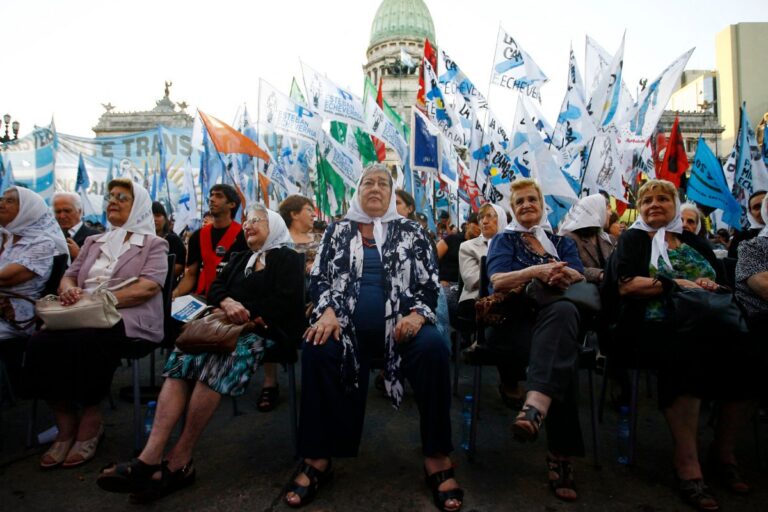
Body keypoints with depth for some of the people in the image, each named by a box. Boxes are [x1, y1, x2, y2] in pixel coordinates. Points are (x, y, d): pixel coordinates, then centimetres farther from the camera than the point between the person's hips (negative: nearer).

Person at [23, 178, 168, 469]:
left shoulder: (153, 244, 7)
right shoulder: (93, 242, 27)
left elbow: (148, 287, -9)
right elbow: (68, 276, 19)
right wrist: (69, 290, -7)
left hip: (129, 320, -5)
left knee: (84, 344, -35)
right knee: (42, 342, -25)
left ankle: (91, 423, -14)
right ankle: (66, 425, -9)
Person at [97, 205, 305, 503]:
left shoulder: (288, 259, 9)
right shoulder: (239, 259, 30)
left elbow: (286, 300, -7)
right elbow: (215, 289, 17)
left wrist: (247, 315, -15)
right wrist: (227, 303, -7)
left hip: (263, 329, -6)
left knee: (214, 361, -32)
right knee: (185, 355, -23)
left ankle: (178, 462, -27)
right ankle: (152, 455, -32)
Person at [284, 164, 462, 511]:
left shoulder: (410, 231, 11)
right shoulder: (339, 230, 14)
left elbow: (430, 283, 7)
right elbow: (319, 278, 9)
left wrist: (418, 313, -14)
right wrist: (328, 312, -12)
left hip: (400, 323, 0)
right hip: (348, 324, 1)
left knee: (433, 348, -31)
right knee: (317, 349, -30)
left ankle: (437, 457, -18)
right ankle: (316, 458, -19)